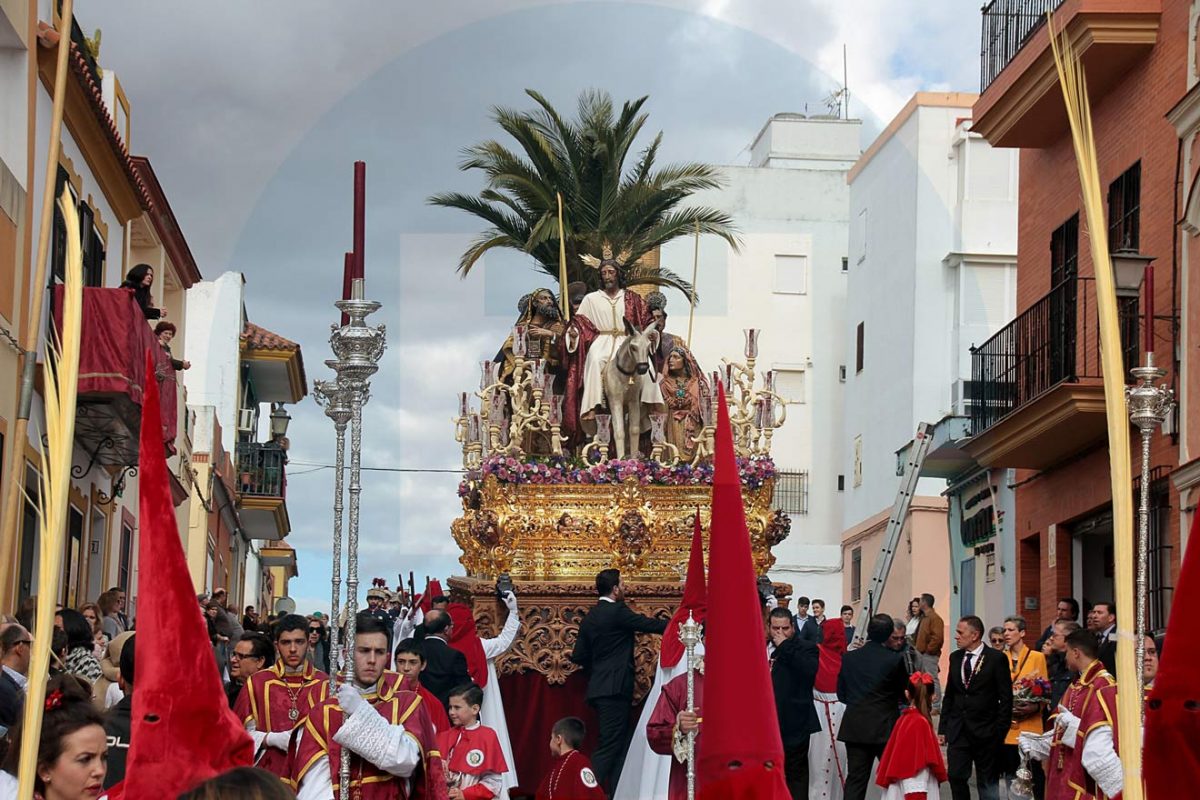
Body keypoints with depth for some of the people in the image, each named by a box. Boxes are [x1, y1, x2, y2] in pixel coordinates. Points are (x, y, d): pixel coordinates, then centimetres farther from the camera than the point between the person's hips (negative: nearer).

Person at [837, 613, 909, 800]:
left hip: (855, 727, 3)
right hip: (885, 727, -3)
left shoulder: (849, 658, 0)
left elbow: (842, 694, 6)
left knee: (855, 780, 5)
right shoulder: (895, 659, -11)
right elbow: (904, 694, 2)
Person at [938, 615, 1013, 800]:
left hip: (985, 731, -4)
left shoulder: (996, 658, -7)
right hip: (958, 730, 4)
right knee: (956, 777, -2)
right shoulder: (955, 658, 9)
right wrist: (942, 728, 8)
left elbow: (1006, 698, -7)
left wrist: (1000, 730, -11)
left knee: (987, 782, 5)